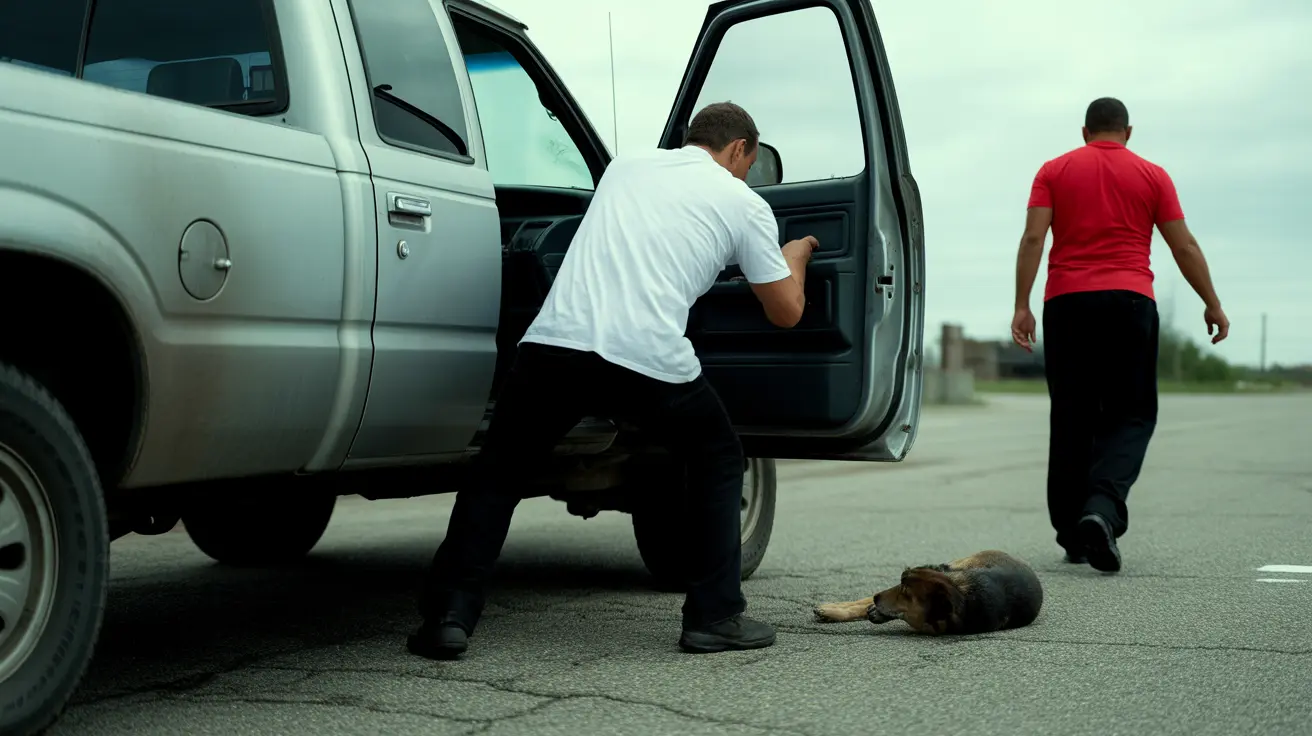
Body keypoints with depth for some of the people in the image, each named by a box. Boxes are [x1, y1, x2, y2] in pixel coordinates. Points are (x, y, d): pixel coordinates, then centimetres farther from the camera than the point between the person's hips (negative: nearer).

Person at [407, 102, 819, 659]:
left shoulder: (625, 167, 27)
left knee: (497, 472, 20)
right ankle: (715, 617, 20)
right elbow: (786, 311, 22)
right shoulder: (743, 203, 16)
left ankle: (448, 616, 9)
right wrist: (797, 255, 42)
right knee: (718, 462, 23)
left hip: (553, 342, 3)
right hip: (648, 360, -2)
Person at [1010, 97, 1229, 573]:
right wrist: (1212, 305, 13)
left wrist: (1022, 306, -4)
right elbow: (1185, 247, 5)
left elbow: (1033, 238, -3)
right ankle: (1102, 508, -22)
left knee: (1070, 420, 9)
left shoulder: (1054, 171, 9)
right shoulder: (1152, 176, 8)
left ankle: (1072, 535, 14)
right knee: (1131, 415, 3)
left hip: (1066, 302, 1)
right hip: (1129, 302, -1)